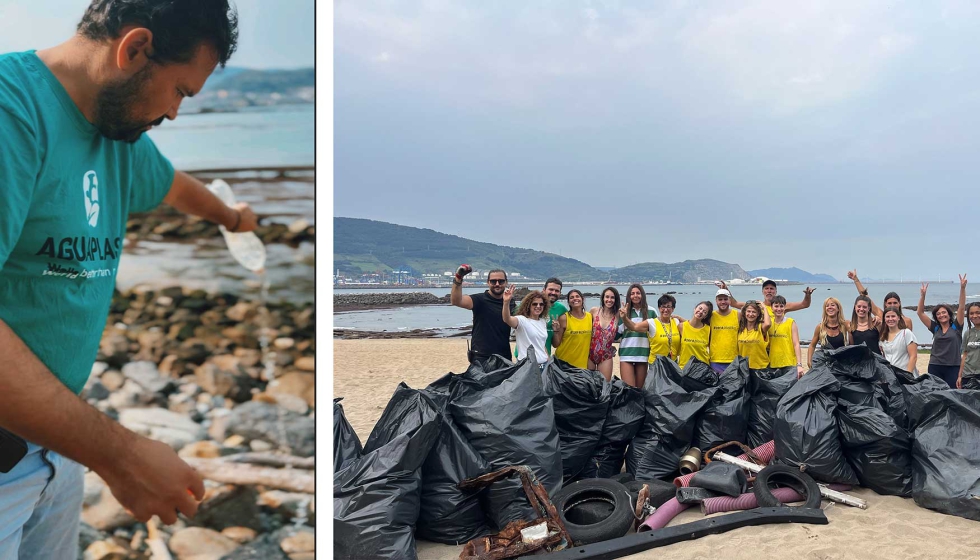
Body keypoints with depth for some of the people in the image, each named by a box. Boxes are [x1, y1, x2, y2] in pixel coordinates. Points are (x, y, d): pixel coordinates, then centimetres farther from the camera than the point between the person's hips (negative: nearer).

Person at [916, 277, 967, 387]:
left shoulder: (956, 327, 5)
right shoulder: (935, 328, 10)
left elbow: (961, 308, -5)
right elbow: (920, 312, 7)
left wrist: (962, 288, -14)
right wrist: (923, 295, -4)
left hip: (953, 367, -2)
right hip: (935, 367, 2)